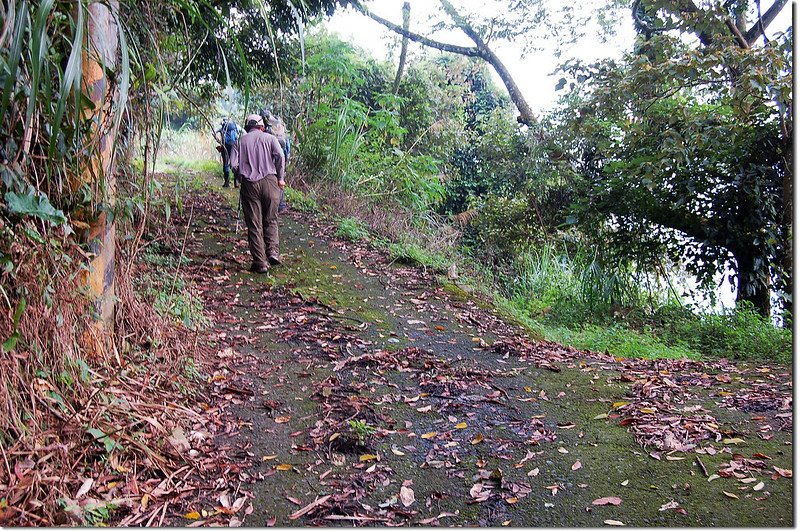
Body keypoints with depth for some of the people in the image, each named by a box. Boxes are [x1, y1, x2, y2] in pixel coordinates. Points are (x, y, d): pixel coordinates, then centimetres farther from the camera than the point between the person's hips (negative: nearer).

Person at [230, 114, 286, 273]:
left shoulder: (240, 141, 12)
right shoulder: (269, 138, 9)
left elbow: (234, 164, 1)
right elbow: (280, 156, -6)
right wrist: (281, 178, 2)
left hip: (249, 184, 1)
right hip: (269, 181, 0)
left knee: (254, 225, 4)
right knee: (271, 220, 15)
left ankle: (260, 263, 3)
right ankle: (273, 251, -3)